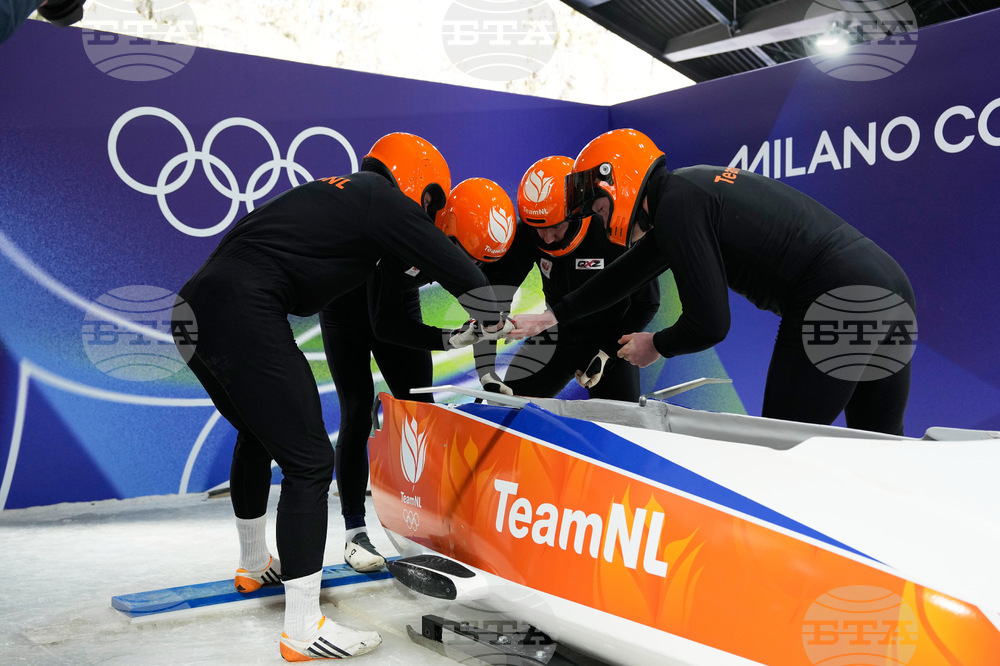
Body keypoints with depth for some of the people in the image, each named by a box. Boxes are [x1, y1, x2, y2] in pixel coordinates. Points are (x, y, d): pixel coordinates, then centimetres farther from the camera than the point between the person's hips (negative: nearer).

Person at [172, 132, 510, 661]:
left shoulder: (335, 192, 26)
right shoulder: (383, 199, 1)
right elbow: (459, 271, -1)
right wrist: (494, 324, 18)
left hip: (191, 308, 10)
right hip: (242, 314, -10)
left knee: (258, 434, 28)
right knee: (308, 461, -6)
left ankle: (254, 565, 46)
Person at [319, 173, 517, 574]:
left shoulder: (468, 236, -21)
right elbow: (384, 325, -33)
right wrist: (449, 339, -42)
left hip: (397, 300, 6)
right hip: (347, 305, -6)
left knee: (419, 407, 1)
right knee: (357, 413, -9)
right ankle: (354, 533, -2)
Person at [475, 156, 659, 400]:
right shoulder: (527, 236, -21)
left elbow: (646, 303, -15)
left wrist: (606, 353, -17)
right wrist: (485, 368, -30)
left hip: (611, 338, -2)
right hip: (559, 334, 2)